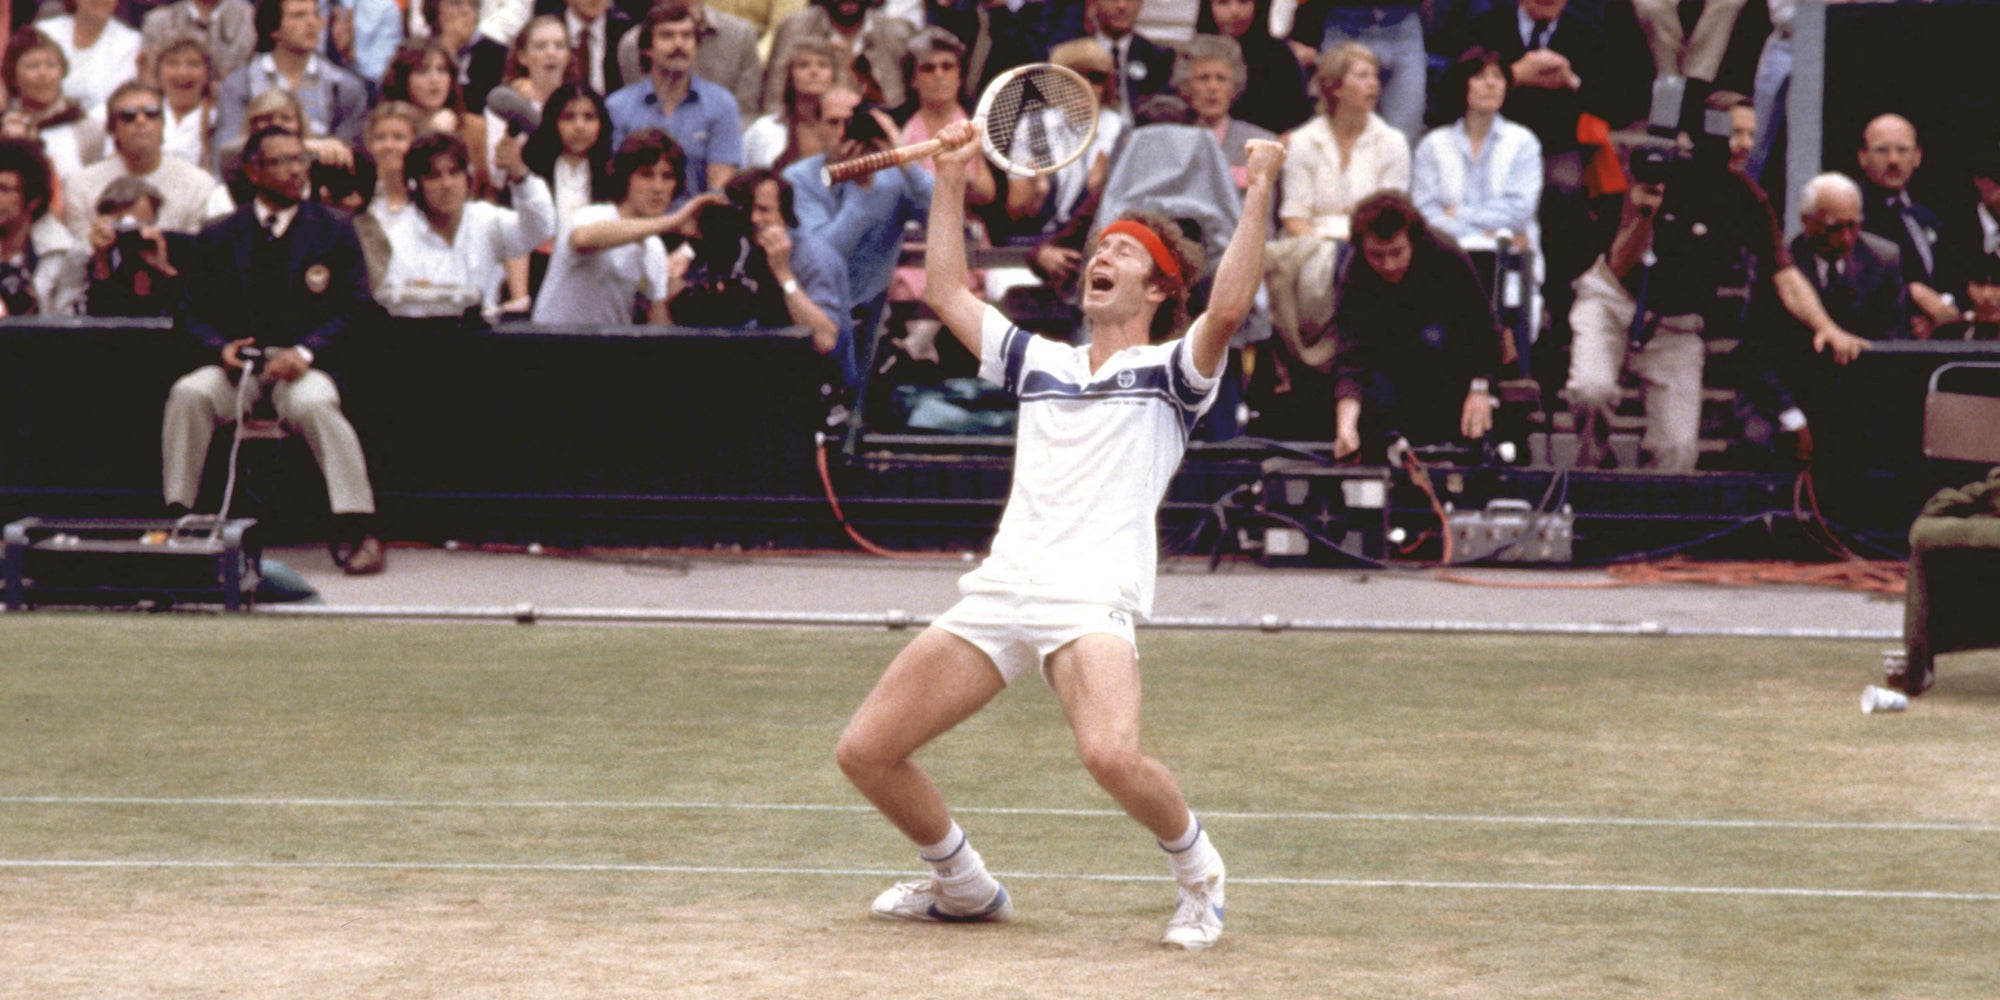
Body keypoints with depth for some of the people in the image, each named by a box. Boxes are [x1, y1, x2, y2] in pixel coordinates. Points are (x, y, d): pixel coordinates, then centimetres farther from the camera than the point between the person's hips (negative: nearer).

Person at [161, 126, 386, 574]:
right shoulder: (219, 238, 13)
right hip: (238, 364, 2)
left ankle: (362, 533, -31)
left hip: (304, 365, -2)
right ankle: (176, 522, -20)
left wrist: (305, 352, -16)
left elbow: (354, 309, 1)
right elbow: (195, 312, 11)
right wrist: (221, 348, -11)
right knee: (188, 395, -28)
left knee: (313, 404, -35)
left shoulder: (334, 231, 8)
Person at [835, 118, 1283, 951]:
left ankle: (1197, 870, -4)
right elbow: (947, 292, 30)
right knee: (866, 752, 0)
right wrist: (951, 181, 28)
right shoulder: (1040, 363, 25)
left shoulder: (1169, 371, 9)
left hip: (1091, 600, -6)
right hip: (998, 593, 6)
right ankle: (964, 887, 22)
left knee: (1110, 755, -33)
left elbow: (1228, 307, -10)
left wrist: (1259, 194, -15)